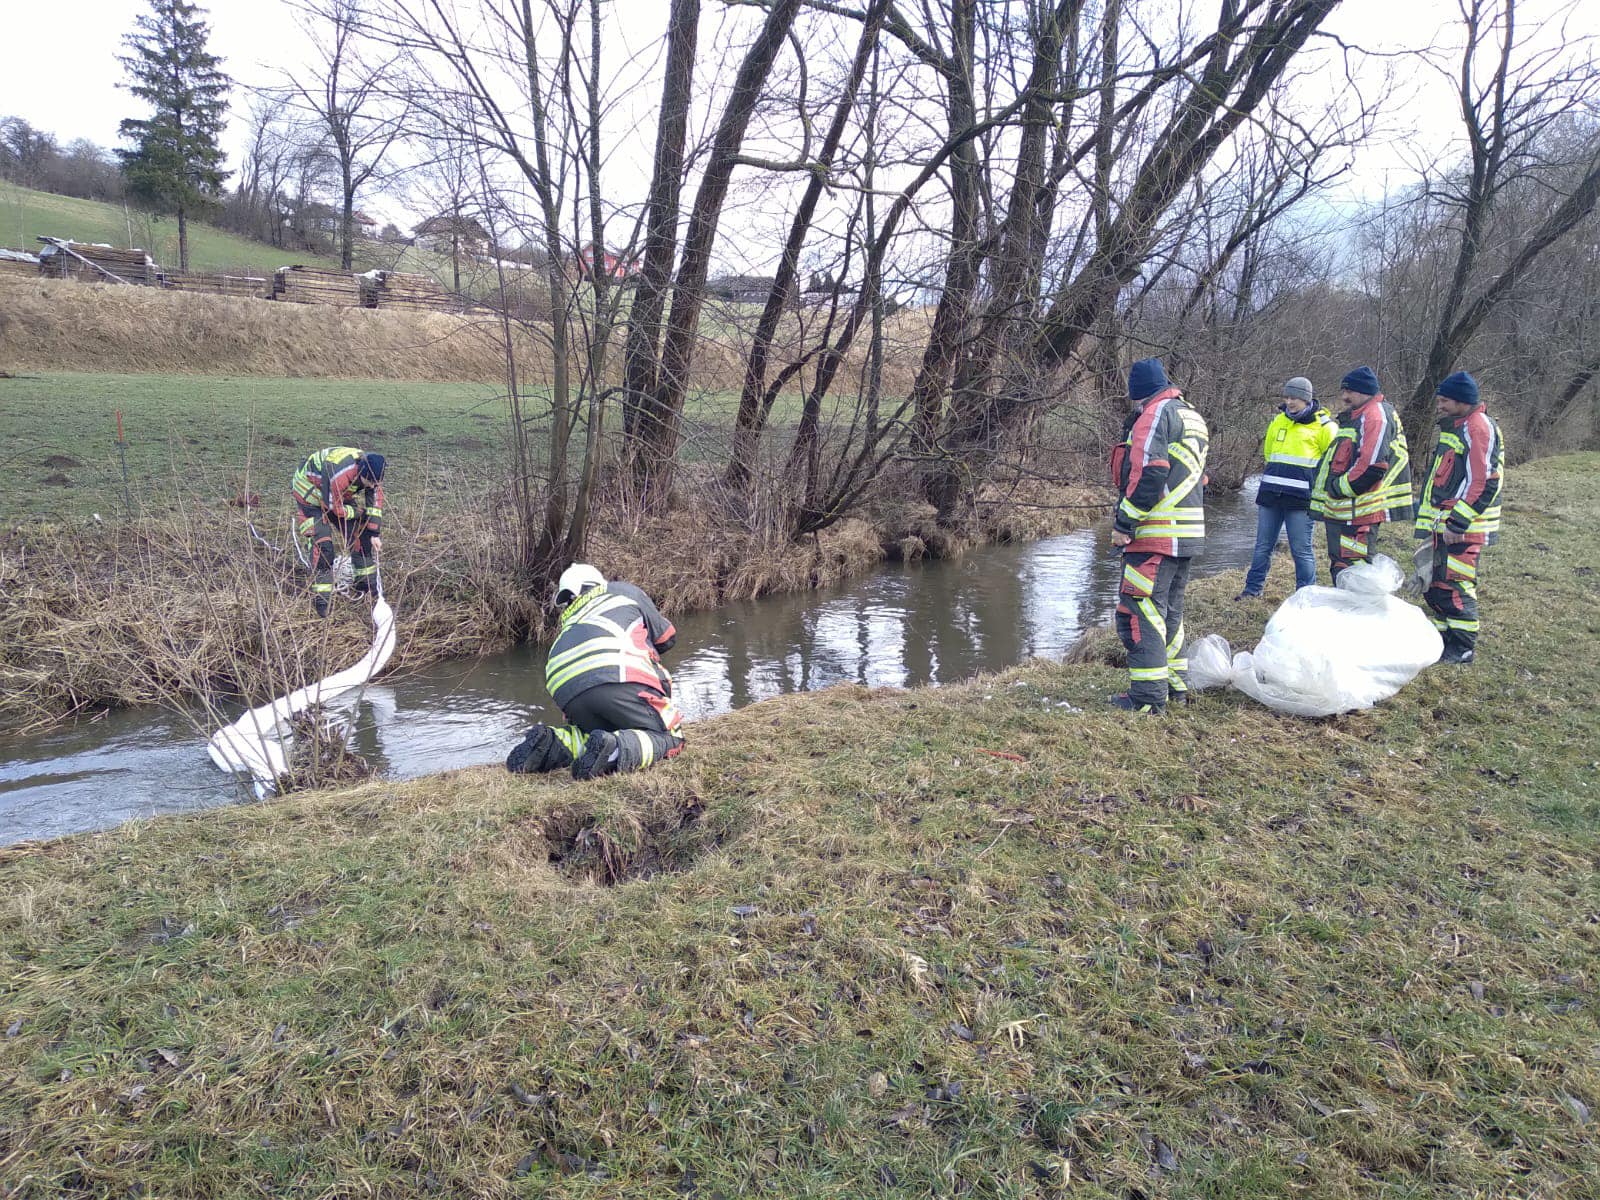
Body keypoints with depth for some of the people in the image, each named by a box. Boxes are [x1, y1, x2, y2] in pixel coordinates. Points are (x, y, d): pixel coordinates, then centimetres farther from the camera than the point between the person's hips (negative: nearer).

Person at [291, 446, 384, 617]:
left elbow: (376, 503, -10)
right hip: (311, 493, -7)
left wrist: (375, 534, -9)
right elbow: (334, 508, -31)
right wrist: (358, 512, -15)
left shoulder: (373, 472, -22)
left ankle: (365, 584, 18)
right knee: (321, 543, -17)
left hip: (340, 495, 7)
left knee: (360, 534, 2)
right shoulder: (339, 475, -44)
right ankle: (321, 599, -12)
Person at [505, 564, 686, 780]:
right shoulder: (624, 591, 31)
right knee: (670, 737, 4)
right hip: (615, 676, -5)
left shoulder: (569, 624, 39)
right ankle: (615, 749, -24)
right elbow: (667, 636, 37)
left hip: (566, 692, 5)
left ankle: (552, 742, 2)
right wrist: (645, 649, 56)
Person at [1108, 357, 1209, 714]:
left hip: (1154, 537, -10)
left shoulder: (1156, 414, -8)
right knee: (1170, 611, 18)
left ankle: (1147, 697, -7)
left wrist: (1124, 523, -16)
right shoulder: (1192, 417, 22)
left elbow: (1148, 473, -20)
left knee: (1139, 611, -7)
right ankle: (1176, 685, 26)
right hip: (1187, 535, 10)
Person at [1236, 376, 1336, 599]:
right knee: (1263, 546, 11)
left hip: (1300, 498, -5)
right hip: (1270, 495, 5)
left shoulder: (1323, 425, -1)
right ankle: (1253, 589, 21)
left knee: (1301, 550, -2)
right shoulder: (1278, 421, 16)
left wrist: (1313, 477, 3)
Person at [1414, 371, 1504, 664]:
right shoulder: (1450, 429, 19)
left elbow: (1484, 482, -20)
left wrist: (1458, 522, -22)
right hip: (1442, 524, 10)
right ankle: (1442, 638, 25)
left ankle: (1462, 648, 3)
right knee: (1434, 584, 14)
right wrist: (1427, 522, 24)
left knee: (1454, 586, -7)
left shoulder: (1479, 428, -13)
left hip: (1464, 528, -10)